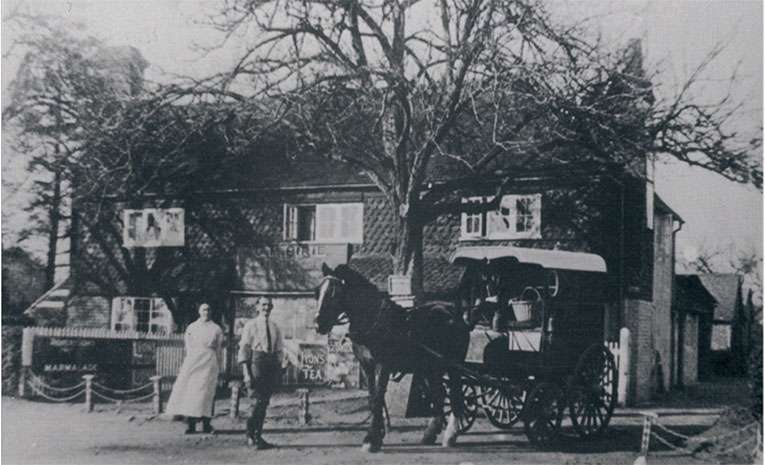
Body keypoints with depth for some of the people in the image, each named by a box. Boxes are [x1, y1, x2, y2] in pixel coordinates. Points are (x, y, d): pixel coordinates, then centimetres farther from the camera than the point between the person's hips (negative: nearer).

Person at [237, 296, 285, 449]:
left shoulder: (275, 328, 14)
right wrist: (246, 372, -12)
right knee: (257, 401, -11)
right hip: (255, 362, -5)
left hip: (272, 364, 5)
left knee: (264, 402, 5)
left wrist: (279, 371, 7)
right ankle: (251, 435, 0)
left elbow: (280, 350, 16)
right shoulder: (251, 325, 1)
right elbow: (243, 349, -3)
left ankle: (256, 436, 12)